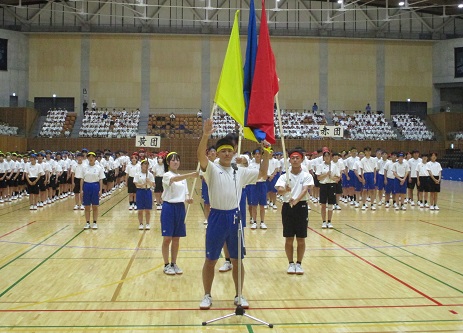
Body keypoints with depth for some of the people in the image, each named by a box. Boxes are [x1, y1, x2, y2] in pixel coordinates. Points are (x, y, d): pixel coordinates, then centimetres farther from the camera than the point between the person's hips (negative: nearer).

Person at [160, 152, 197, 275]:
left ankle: (174, 264, 20)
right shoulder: (166, 175, -9)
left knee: (176, 239, 10)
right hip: (169, 207, -6)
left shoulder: (183, 177, 12)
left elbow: (185, 193, 13)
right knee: (167, 238, -1)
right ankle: (167, 265, 10)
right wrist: (190, 175, -49)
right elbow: (174, 179, -33)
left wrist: (188, 199, -12)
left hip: (180, 208, 6)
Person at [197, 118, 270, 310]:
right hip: (217, 217, -3)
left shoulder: (240, 172, 9)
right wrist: (206, 135, -41)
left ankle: (239, 295, 24)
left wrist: (266, 155, -1)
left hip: (234, 217, 3)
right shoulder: (212, 169, -5)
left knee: (237, 260, 11)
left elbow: (263, 174, 12)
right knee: (210, 260, 6)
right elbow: (201, 156, -24)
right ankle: (207, 296, 20)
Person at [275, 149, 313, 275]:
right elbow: (279, 190, -14)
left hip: (301, 207, -1)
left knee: (301, 239, 5)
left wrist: (296, 200, -36)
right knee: (289, 239, 6)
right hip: (287, 207, 1)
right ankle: (291, 263, 19)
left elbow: (305, 190, -17)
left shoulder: (306, 176, -1)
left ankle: (299, 264, 18)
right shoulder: (284, 176, 2)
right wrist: (285, 190, -39)